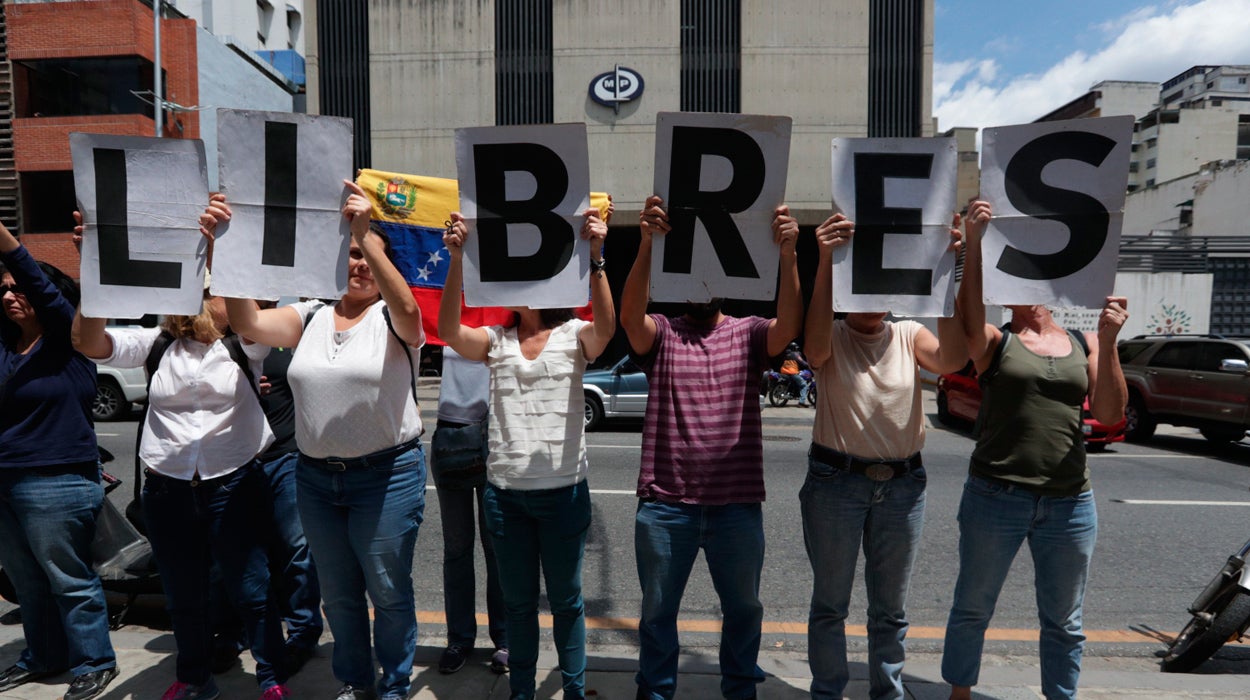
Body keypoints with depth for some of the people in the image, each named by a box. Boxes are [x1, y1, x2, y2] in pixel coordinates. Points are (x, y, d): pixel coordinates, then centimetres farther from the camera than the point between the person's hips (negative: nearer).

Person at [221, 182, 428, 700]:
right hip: (316, 477, 5)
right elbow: (248, 322, -6)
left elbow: (408, 310, -30)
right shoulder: (310, 317, 7)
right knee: (338, 593, 19)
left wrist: (366, 235, -35)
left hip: (386, 476, -5)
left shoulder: (393, 321, -7)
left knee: (388, 591, 8)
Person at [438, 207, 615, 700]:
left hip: (564, 490, -2)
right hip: (505, 491, 3)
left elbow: (607, 327, -23)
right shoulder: (496, 340, 5)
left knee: (565, 599, 13)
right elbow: (449, 331, -14)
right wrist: (457, 260, -25)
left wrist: (594, 258, -33)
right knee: (518, 601, 17)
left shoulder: (574, 336, -2)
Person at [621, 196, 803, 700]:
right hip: (665, 503, -1)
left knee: (744, 608, 20)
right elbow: (629, 315, -20)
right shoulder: (660, 334, 0)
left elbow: (789, 324, -17)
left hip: (738, 504, 1)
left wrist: (787, 255, -31)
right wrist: (647, 245, -33)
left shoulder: (748, 334, 2)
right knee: (657, 610, 16)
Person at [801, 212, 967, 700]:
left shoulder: (909, 335, 5)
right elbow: (814, 345, -28)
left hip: (903, 483, 3)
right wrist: (825, 262, -36)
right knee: (830, 602, 10)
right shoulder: (833, 338, -3)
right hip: (836, 480, -2)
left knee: (891, 606, 17)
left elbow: (951, 358, -16)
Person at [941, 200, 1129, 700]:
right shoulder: (995, 341, -2)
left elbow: (1110, 414, -2)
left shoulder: (1084, 345, 8)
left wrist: (1108, 343, -11)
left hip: (1070, 503, 3)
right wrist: (975, 240, -29)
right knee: (972, 610, 11)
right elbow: (969, 312, -23)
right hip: (995, 498, -3)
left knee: (1064, 622, 17)